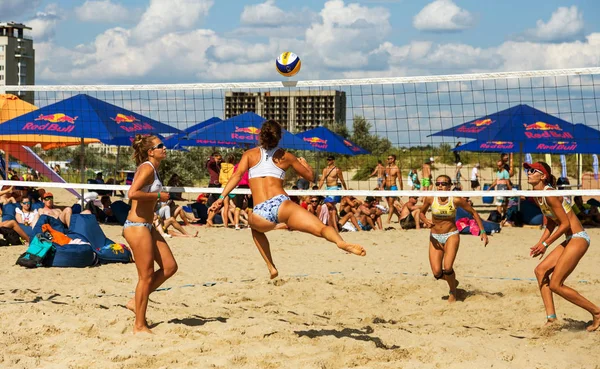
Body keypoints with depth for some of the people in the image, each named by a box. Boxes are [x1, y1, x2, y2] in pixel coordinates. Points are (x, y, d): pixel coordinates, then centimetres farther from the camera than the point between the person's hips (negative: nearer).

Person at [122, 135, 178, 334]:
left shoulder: (152, 169, 14)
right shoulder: (147, 168, -15)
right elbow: (132, 193, -28)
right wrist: (158, 195, -18)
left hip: (147, 227, 10)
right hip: (137, 226, -10)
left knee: (170, 266, 9)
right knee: (146, 276, -5)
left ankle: (137, 301, 17)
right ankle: (139, 325, 3)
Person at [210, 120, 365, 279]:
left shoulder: (250, 154, 18)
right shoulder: (286, 156, 18)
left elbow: (237, 175, 1)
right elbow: (310, 176, 26)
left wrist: (221, 198, -2)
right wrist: (304, 162, 46)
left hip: (261, 216, 1)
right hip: (281, 205, -1)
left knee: (255, 226, 38)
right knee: (322, 229, -10)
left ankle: (271, 267, 28)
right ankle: (341, 243, -46)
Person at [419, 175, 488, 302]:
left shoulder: (456, 200, -11)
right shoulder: (430, 199, -7)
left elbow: (473, 213, 1)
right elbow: (421, 213, 11)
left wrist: (482, 232, -3)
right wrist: (426, 221, -13)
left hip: (451, 235, -2)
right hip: (435, 237, 2)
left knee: (447, 268, -21)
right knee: (437, 273, -7)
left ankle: (453, 291, 11)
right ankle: (453, 281, 29)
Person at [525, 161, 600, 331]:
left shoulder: (549, 195, -18)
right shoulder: (538, 196, 11)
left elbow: (565, 224, -19)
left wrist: (546, 244, -16)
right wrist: (540, 243, 6)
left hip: (578, 238, -10)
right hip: (570, 240, 10)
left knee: (555, 285, -8)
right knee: (541, 270, 7)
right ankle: (551, 318, 7)